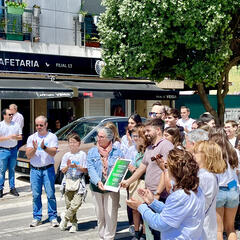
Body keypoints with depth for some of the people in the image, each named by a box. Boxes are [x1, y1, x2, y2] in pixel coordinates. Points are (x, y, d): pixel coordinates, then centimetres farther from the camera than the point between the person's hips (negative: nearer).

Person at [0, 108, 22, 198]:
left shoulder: (16, 125, 7)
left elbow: (20, 137, 8)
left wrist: (15, 137, -13)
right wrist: (8, 137, -18)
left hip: (13, 150, 4)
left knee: (12, 169, 10)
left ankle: (12, 188, 16)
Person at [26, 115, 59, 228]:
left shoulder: (52, 137, 2)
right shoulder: (31, 138, 9)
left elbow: (53, 153, -12)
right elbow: (28, 155, 1)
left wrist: (44, 147, -29)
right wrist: (34, 149, -18)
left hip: (48, 169, -2)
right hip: (34, 170, 2)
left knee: (50, 194, -3)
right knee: (36, 195, 5)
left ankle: (53, 217, 6)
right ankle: (37, 217, 15)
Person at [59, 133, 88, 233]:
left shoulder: (82, 155, 2)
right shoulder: (66, 155, 10)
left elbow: (86, 170, 0)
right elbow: (63, 171, 9)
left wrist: (77, 167, -15)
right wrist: (68, 166, -10)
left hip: (79, 181, -3)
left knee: (77, 202, -17)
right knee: (68, 204, 4)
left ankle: (65, 217, 3)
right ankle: (74, 223, 17)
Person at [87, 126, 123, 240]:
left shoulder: (117, 152, 4)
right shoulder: (92, 152, 6)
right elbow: (91, 169, -5)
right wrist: (98, 182, -22)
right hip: (96, 187, 2)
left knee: (111, 215, -4)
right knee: (100, 215, 11)